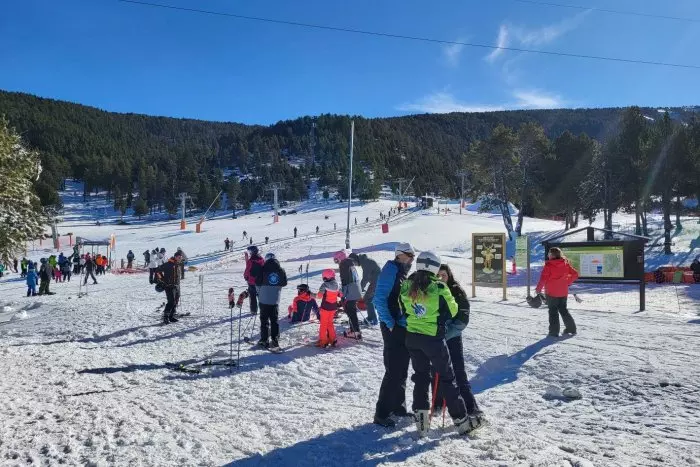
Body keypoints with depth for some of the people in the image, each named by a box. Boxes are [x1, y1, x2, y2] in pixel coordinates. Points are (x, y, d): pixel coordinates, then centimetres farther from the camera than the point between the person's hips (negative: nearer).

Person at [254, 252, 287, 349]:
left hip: (264, 299, -3)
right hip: (275, 300, 3)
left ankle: (264, 340, 7)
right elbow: (284, 283, 9)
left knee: (264, 320, 6)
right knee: (274, 320, 10)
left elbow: (258, 283, -7)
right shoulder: (281, 270, 1)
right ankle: (275, 341, 8)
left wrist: (259, 292, 11)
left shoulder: (263, 269, -10)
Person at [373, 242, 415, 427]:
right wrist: (389, 323, -19)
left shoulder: (404, 273, 15)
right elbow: (379, 299, -19)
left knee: (402, 370, 15)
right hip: (393, 328, -9)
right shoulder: (391, 270, -12)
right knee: (393, 371, -7)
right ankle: (381, 413, 1)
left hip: (405, 328, 9)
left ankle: (398, 406, 28)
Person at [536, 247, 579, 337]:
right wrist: (567, 282, 19)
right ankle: (571, 328, 23)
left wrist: (538, 289, -7)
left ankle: (554, 331, 2)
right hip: (563, 292, 5)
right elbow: (575, 274, 8)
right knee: (563, 310, 20)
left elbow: (543, 278, -17)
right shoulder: (565, 264, 3)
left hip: (552, 292, -5)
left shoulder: (549, 265, -14)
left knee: (553, 311, 3)